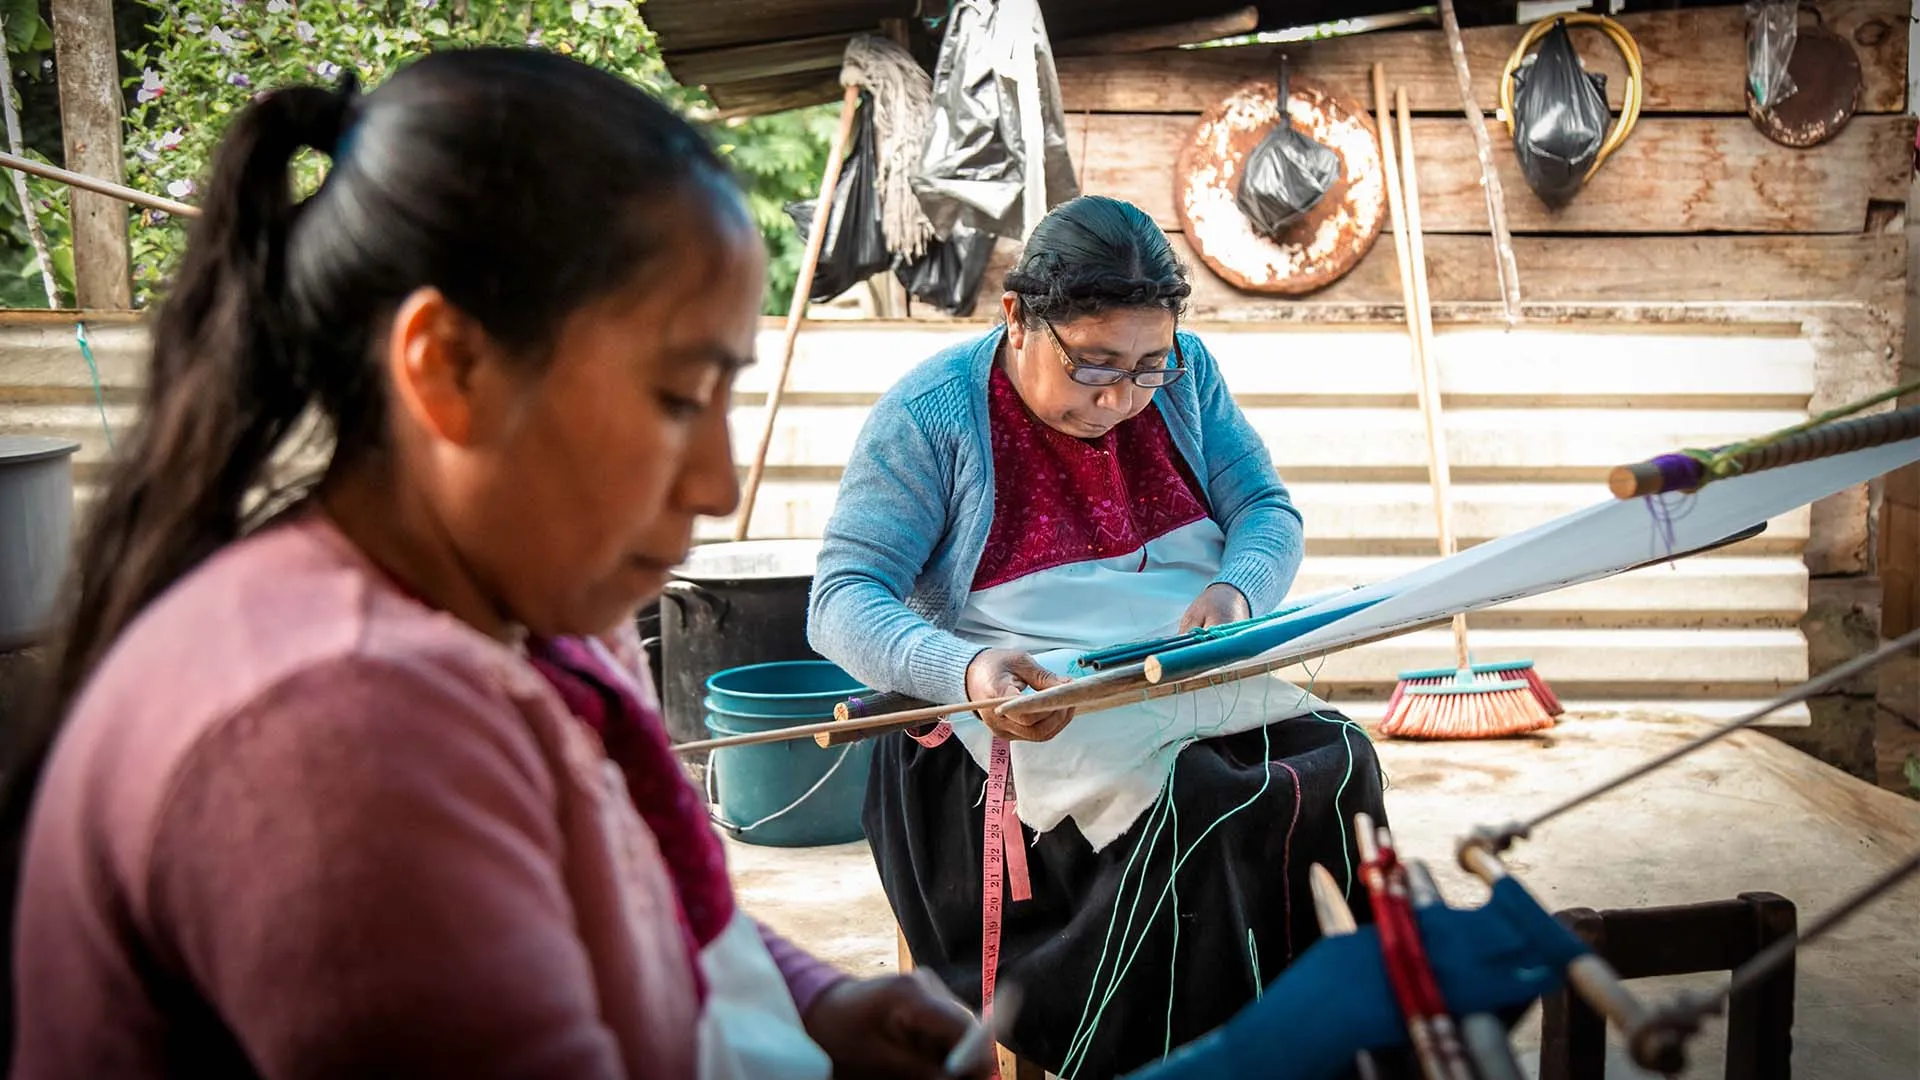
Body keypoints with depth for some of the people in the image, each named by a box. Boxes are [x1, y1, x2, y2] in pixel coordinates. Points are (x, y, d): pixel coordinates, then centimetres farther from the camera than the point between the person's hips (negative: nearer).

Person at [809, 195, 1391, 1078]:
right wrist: (965, 670, -33)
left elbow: (1267, 508, 11)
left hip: (1204, 681, 5)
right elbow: (841, 601, -12)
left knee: (1336, 761, -24)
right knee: (1190, 809, -32)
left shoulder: (1184, 375, 7)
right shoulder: (930, 415, -9)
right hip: (1030, 710, -5)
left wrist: (1237, 590, -14)